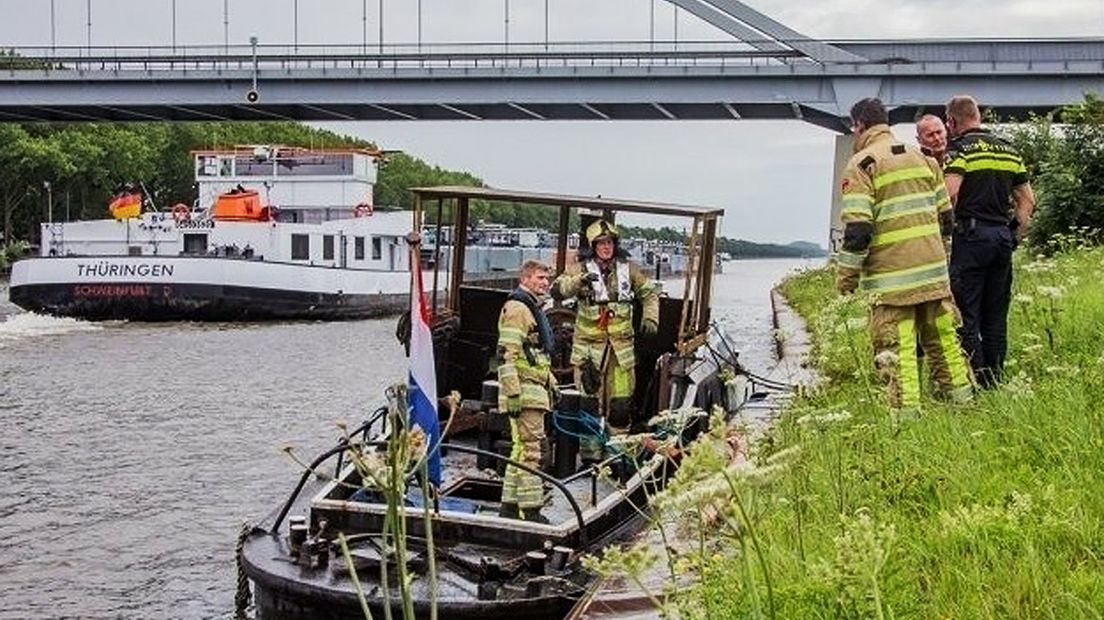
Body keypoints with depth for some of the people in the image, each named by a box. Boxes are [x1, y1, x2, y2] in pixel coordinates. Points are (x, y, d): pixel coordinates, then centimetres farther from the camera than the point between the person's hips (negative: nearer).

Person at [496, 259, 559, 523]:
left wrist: (551, 383, 31)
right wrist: (513, 395, -24)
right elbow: (507, 355, -20)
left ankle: (510, 505, 20)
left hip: (536, 390, 11)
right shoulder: (517, 308, -12)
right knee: (529, 451, -10)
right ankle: (530, 510, -10)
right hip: (524, 392, -11)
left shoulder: (533, 308, 22)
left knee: (521, 449, 14)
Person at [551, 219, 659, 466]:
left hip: (622, 346, 3)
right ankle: (590, 456, 7)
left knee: (621, 404, 3)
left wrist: (650, 318, 7)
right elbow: (557, 290, -18)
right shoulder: (581, 269, -3)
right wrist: (578, 281, -35)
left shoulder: (628, 269, 9)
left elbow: (649, 294, 22)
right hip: (589, 346, -3)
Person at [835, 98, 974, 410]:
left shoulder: (862, 164, -6)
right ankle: (962, 396, 22)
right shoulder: (922, 157, 15)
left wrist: (846, 274, -6)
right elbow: (945, 214, 18)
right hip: (934, 268, 7)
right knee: (943, 338, 16)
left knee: (897, 349, -4)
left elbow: (857, 227, -13)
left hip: (892, 275, -6)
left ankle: (906, 410, -5)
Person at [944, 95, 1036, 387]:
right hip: (1003, 236, 7)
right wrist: (1015, 235, 19)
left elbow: (950, 194, -19)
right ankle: (994, 382, 14)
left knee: (966, 315, -3)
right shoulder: (1009, 150, 16)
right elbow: (1027, 200, 16)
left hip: (971, 234, -7)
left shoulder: (960, 148, -6)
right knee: (996, 316, 12)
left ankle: (974, 383, -7)